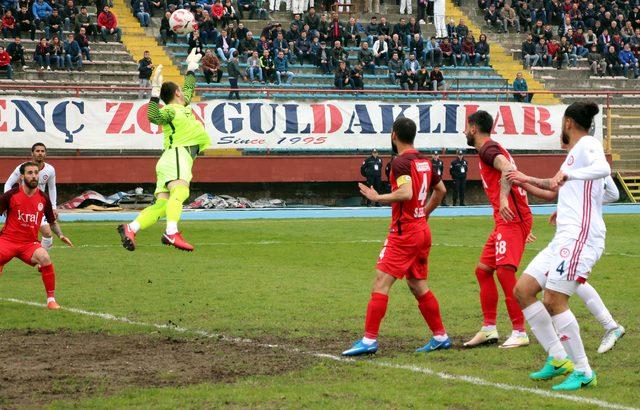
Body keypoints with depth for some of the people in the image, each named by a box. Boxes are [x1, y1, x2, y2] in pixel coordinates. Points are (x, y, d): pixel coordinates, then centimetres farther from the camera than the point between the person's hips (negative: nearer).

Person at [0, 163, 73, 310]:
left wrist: (60, 235, 2)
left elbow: (52, 221, 18)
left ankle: (51, 299, -16)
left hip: (29, 243, 1)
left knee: (45, 258, -28)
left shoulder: (43, 198, 3)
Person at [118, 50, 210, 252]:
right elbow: (153, 117, -21)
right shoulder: (169, 111, 0)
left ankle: (130, 229, -16)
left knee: (161, 205, -6)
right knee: (180, 192, -32)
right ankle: (171, 233, -52)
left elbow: (189, 87, 46)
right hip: (176, 154, -9)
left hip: (172, 159, 9)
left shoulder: (182, 106, 27)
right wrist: (155, 92, -20)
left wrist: (191, 67, 54)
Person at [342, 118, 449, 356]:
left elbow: (406, 193, -27)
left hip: (403, 232, -9)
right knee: (418, 286, 16)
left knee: (381, 282, -10)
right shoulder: (424, 161, 13)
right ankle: (440, 336, 19)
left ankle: (369, 339, -15)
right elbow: (441, 190, 25)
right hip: (422, 230, 9)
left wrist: (377, 198, -18)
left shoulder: (401, 162, -14)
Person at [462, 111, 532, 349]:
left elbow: (507, 168, -27)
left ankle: (520, 333, -17)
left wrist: (503, 199, -38)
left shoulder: (488, 149, -7)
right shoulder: (492, 149, 24)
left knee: (505, 271, -17)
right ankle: (489, 329, 15)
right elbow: (511, 173, 28)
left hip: (512, 219, -11)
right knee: (483, 270, 12)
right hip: (509, 220, 11)